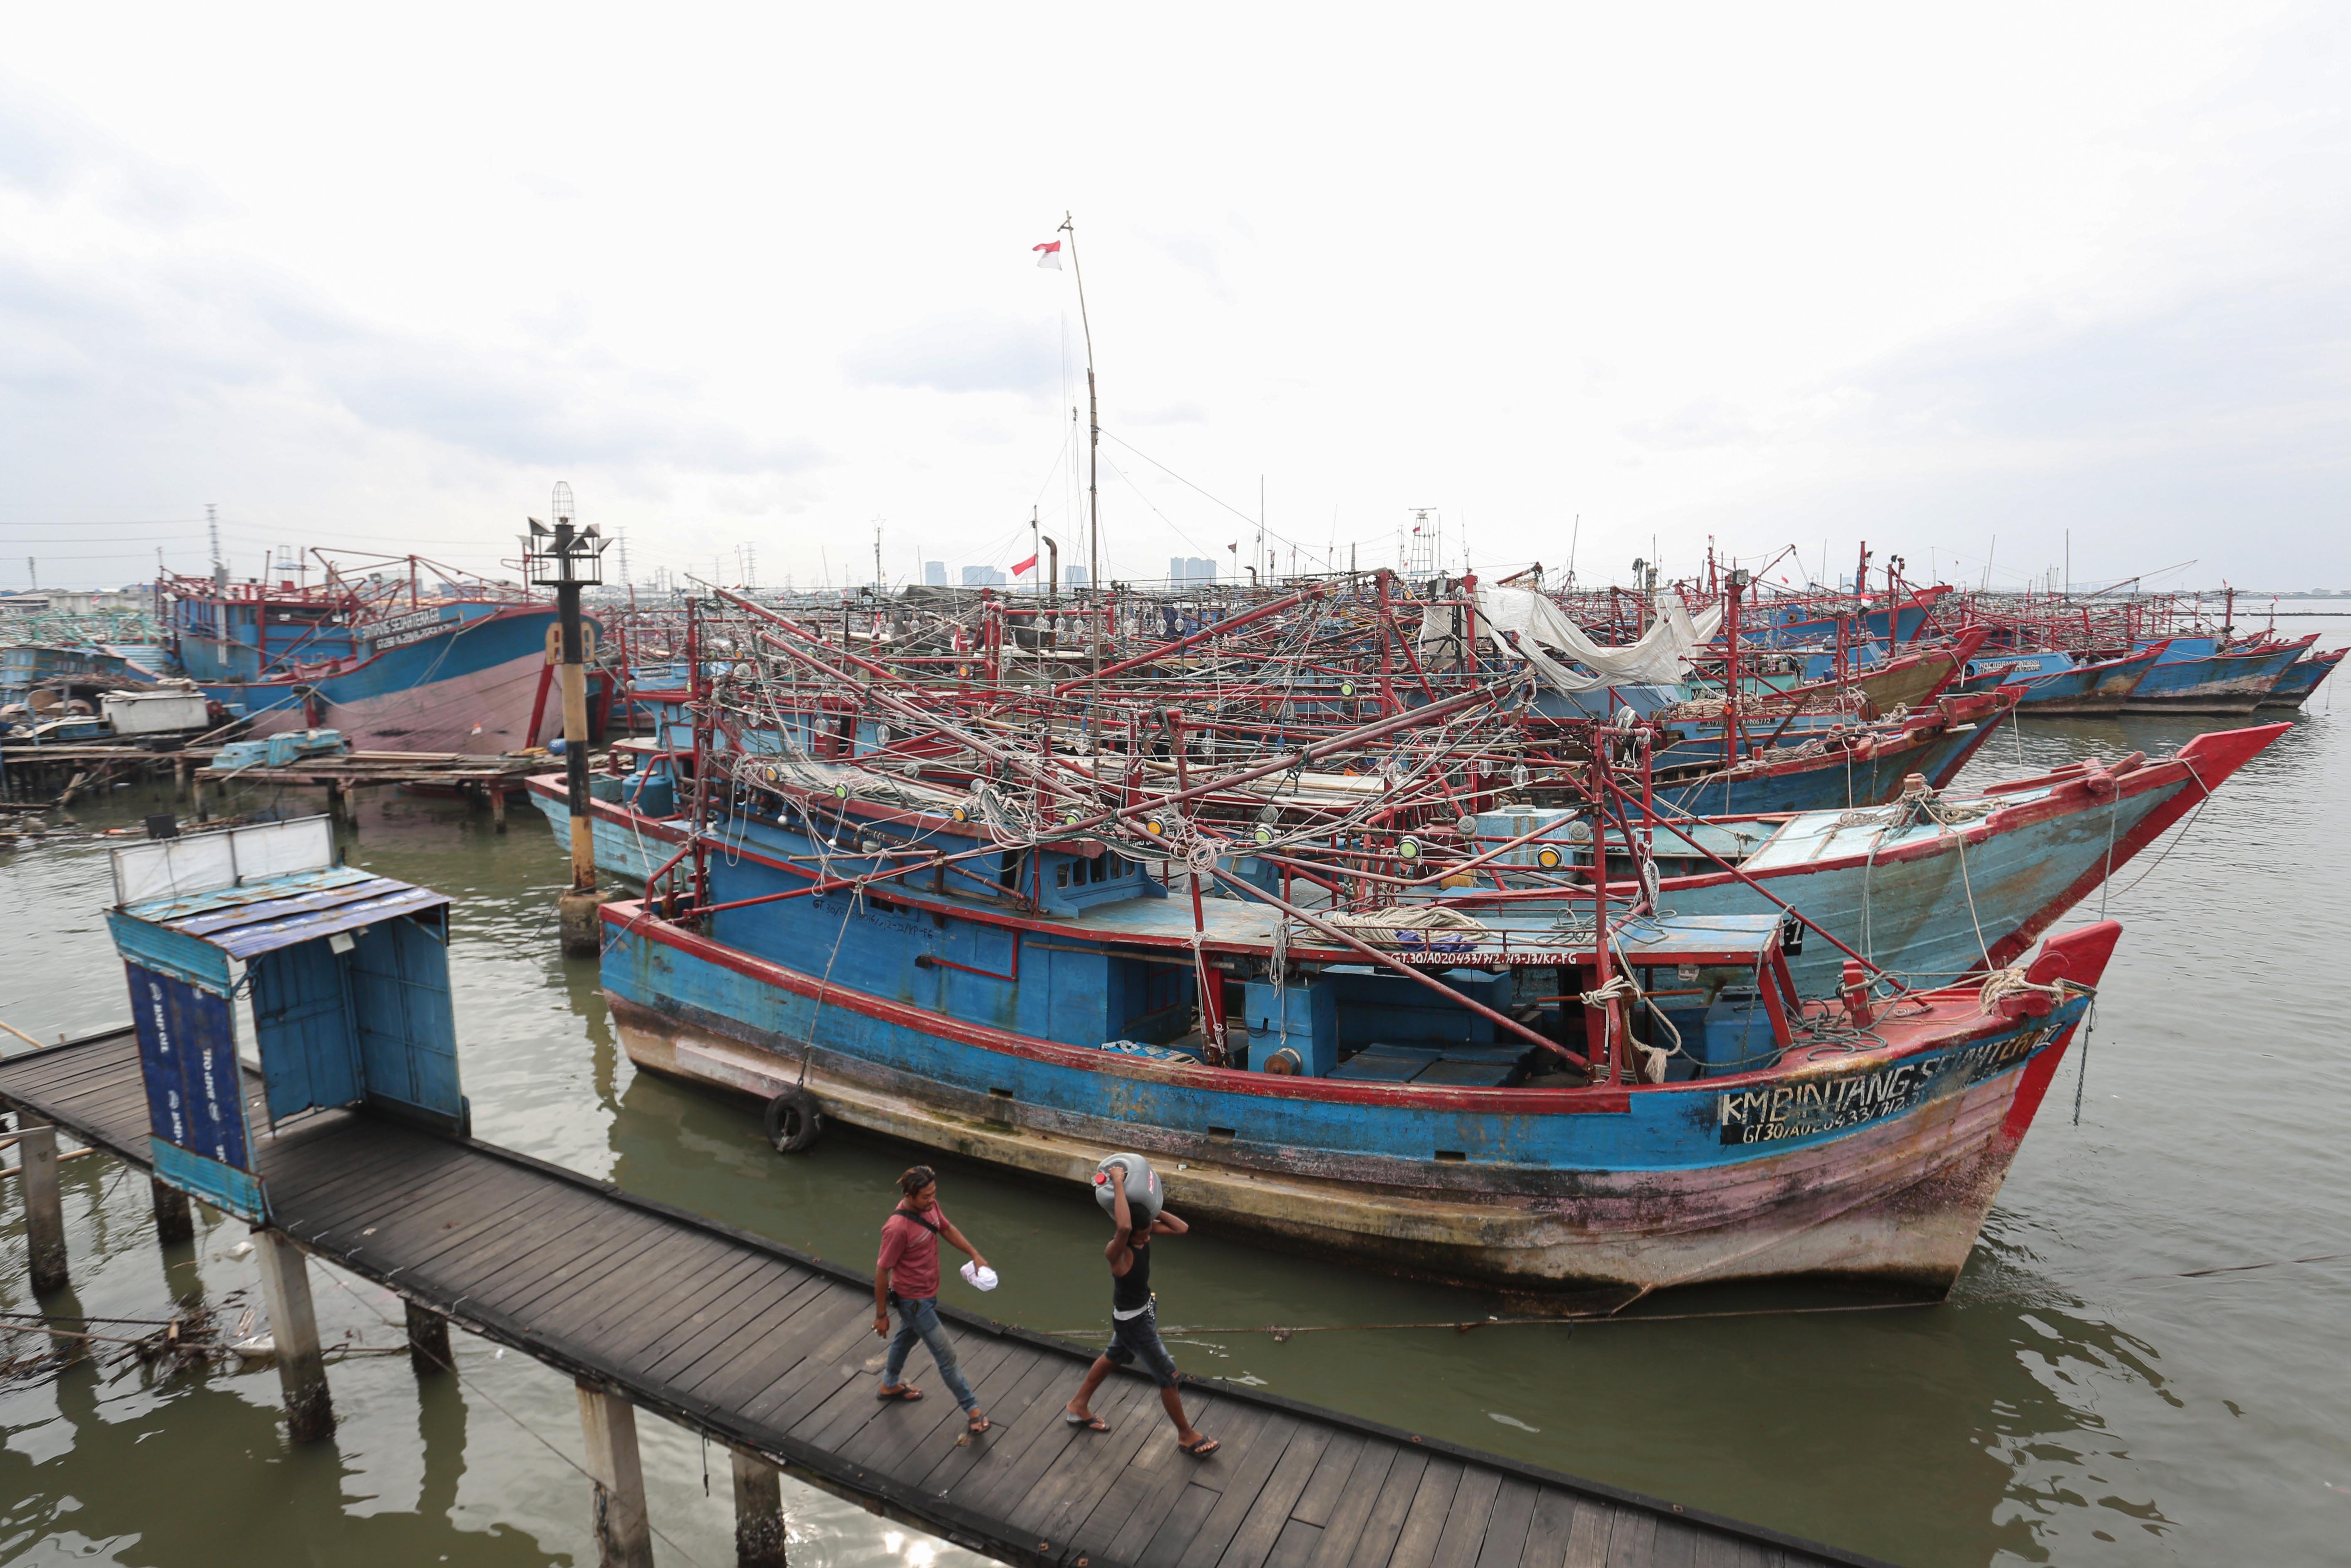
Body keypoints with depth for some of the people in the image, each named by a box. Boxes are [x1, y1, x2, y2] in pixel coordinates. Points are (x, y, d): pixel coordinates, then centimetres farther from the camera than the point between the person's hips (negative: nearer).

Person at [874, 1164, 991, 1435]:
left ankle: (890, 1386, 55)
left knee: (907, 1337, 31)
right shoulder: (897, 1228, -35)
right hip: (914, 1300, -8)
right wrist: (881, 1315, -14)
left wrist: (975, 1254, 1)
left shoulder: (929, 1206, -12)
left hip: (929, 1291, 8)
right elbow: (881, 1272, -24)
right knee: (946, 1355, 3)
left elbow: (948, 1229, 8)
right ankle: (971, 1408, 20)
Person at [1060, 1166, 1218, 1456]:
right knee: (1169, 1376, 8)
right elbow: (1124, 1227, -63)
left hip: (1144, 1309, 8)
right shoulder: (1116, 1251, -39)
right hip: (1133, 1321, -8)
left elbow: (1182, 1228, -16)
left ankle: (1078, 1407, 51)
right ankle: (1186, 1436, 31)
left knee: (1114, 1357, 30)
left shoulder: (1145, 1229, -15)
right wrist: (1119, 1184, -57)